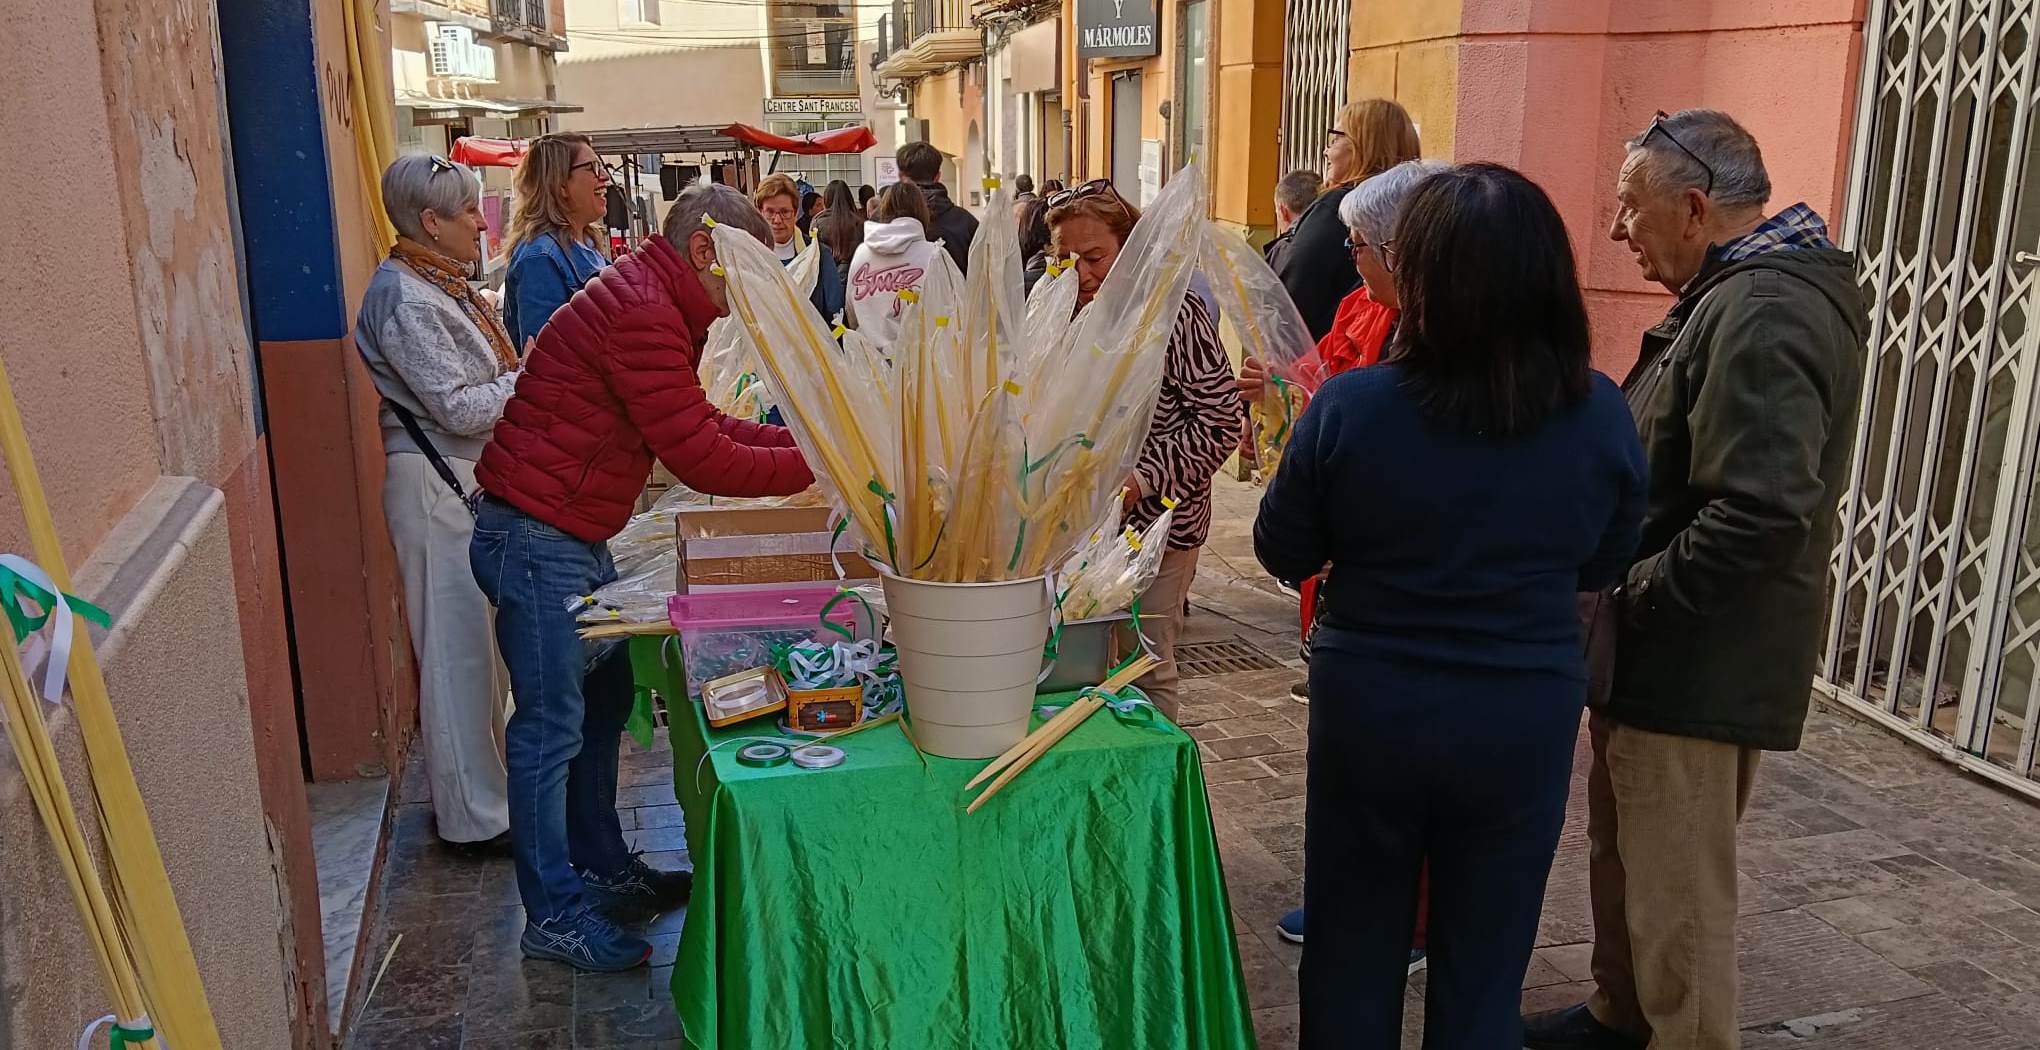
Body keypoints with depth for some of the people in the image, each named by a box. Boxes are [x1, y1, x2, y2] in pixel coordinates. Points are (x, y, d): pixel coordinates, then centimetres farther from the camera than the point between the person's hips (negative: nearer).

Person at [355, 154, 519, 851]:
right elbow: (461, 408, -20)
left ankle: (486, 775, 31)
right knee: (459, 643, -3)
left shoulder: (441, 284, 13)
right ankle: (474, 814, 8)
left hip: (469, 477, 10)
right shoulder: (405, 302, -17)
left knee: (479, 636, 17)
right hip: (435, 485, -10)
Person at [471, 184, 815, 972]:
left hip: (573, 538, 11)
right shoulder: (641, 314, -21)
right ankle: (554, 916, 11)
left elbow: (700, 424, 15)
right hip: (536, 537, -11)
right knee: (553, 726, -2)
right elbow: (700, 459, -23)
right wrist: (810, 466, -15)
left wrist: (797, 439, 3)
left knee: (604, 700, 16)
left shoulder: (653, 305, 13)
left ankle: (605, 869, 30)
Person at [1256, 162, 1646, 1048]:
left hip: (1371, 708, -1)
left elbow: (1283, 552, -5)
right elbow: (1601, 565, 5)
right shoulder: (1601, 415, -11)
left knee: (1353, 954, 19)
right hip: (1527, 718, 2)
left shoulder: (1350, 405, -18)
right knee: (1483, 972, 19)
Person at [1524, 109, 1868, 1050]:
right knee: (1623, 853, 23)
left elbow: (1762, 514, -30)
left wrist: (1626, 599, -20)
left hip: (1698, 665, -11)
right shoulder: (1732, 295, 12)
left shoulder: (1760, 315, -22)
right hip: (1673, 652, 11)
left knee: (1675, 890, 3)